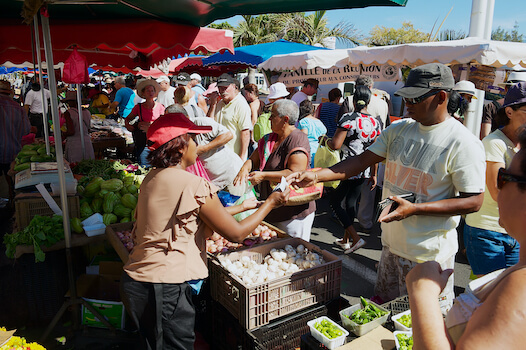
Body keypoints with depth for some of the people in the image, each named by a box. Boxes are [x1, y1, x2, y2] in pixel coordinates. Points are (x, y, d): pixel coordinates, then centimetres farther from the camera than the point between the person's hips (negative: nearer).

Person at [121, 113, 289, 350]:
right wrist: (270, 203, 1)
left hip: (134, 281, 9)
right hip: (164, 291, -8)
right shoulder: (192, 185, -20)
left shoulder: (152, 177, 6)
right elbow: (236, 233, -12)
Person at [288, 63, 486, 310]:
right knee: (382, 304, 22)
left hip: (430, 254, -5)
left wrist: (414, 209, -25)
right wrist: (316, 176, -13)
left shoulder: (463, 143, -16)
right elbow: (362, 160, 0)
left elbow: (474, 201, -16)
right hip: (392, 242, 6)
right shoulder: (399, 130, 2)